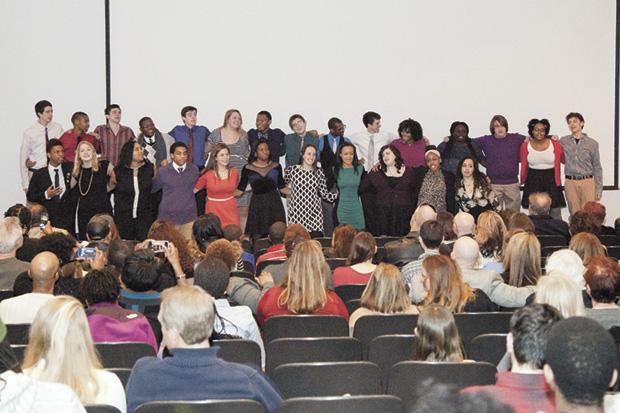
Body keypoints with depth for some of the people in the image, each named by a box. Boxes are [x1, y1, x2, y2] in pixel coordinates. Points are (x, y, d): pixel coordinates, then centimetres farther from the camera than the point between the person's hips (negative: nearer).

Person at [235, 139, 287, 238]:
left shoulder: (276, 167, 7)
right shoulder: (248, 169, 3)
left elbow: (282, 187, 11)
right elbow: (239, 190, 4)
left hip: (274, 205, 1)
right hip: (257, 205, -1)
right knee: (257, 237, -4)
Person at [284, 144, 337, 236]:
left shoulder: (319, 172, 5)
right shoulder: (291, 170, 1)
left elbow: (324, 194, 8)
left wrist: (338, 194, 2)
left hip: (314, 214, 1)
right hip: (296, 213, -1)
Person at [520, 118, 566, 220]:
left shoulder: (555, 144, -3)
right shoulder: (525, 145, 0)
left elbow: (563, 159, 11)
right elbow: (524, 166, 9)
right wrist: (522, 181, 11)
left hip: (551, 181, 0)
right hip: (533, 181, 1)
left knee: (555, 214, -1)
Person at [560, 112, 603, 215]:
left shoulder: (592, 143, 5)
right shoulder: (563, 141, 7)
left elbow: (597, 168, 7)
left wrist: (599, 190, 2)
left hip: (587, 182, -1)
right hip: (570, 182, 1)